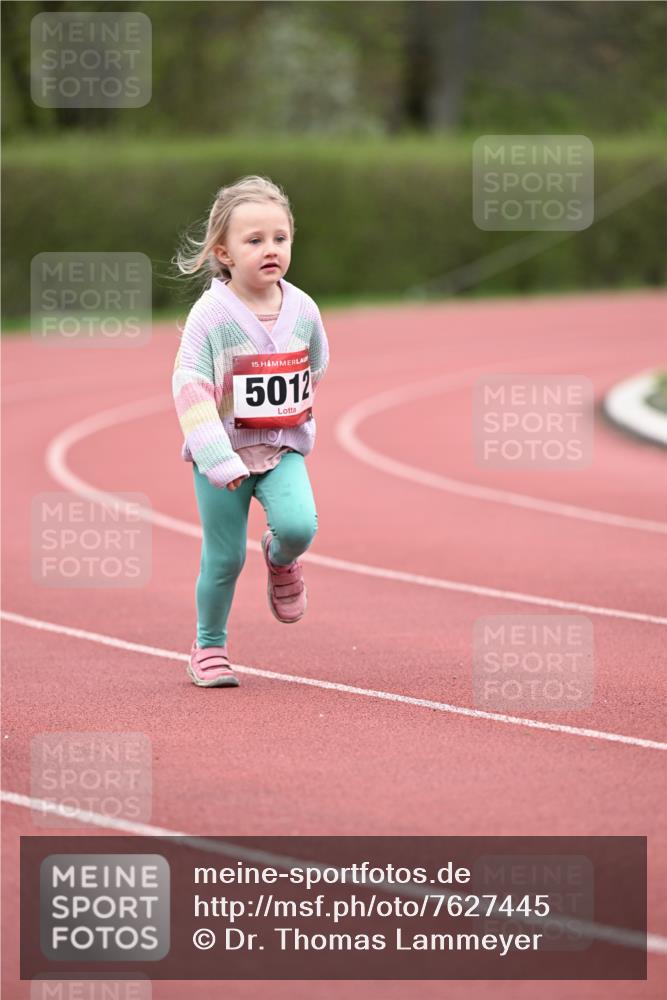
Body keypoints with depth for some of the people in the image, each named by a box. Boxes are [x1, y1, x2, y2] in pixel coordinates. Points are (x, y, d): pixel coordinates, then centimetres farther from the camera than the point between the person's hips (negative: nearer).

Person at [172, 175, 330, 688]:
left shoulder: (302, 309, -2)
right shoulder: (211, 314, -15)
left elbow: (315, 369, 16)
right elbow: (190, 387, -19)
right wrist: (218, 457, -26)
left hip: (283, 449, 3)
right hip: (223, 453, -3)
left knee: (299, 525, -21)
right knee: (225, 557, 2)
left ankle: (280, 559, 16)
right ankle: (209, 646, 24)